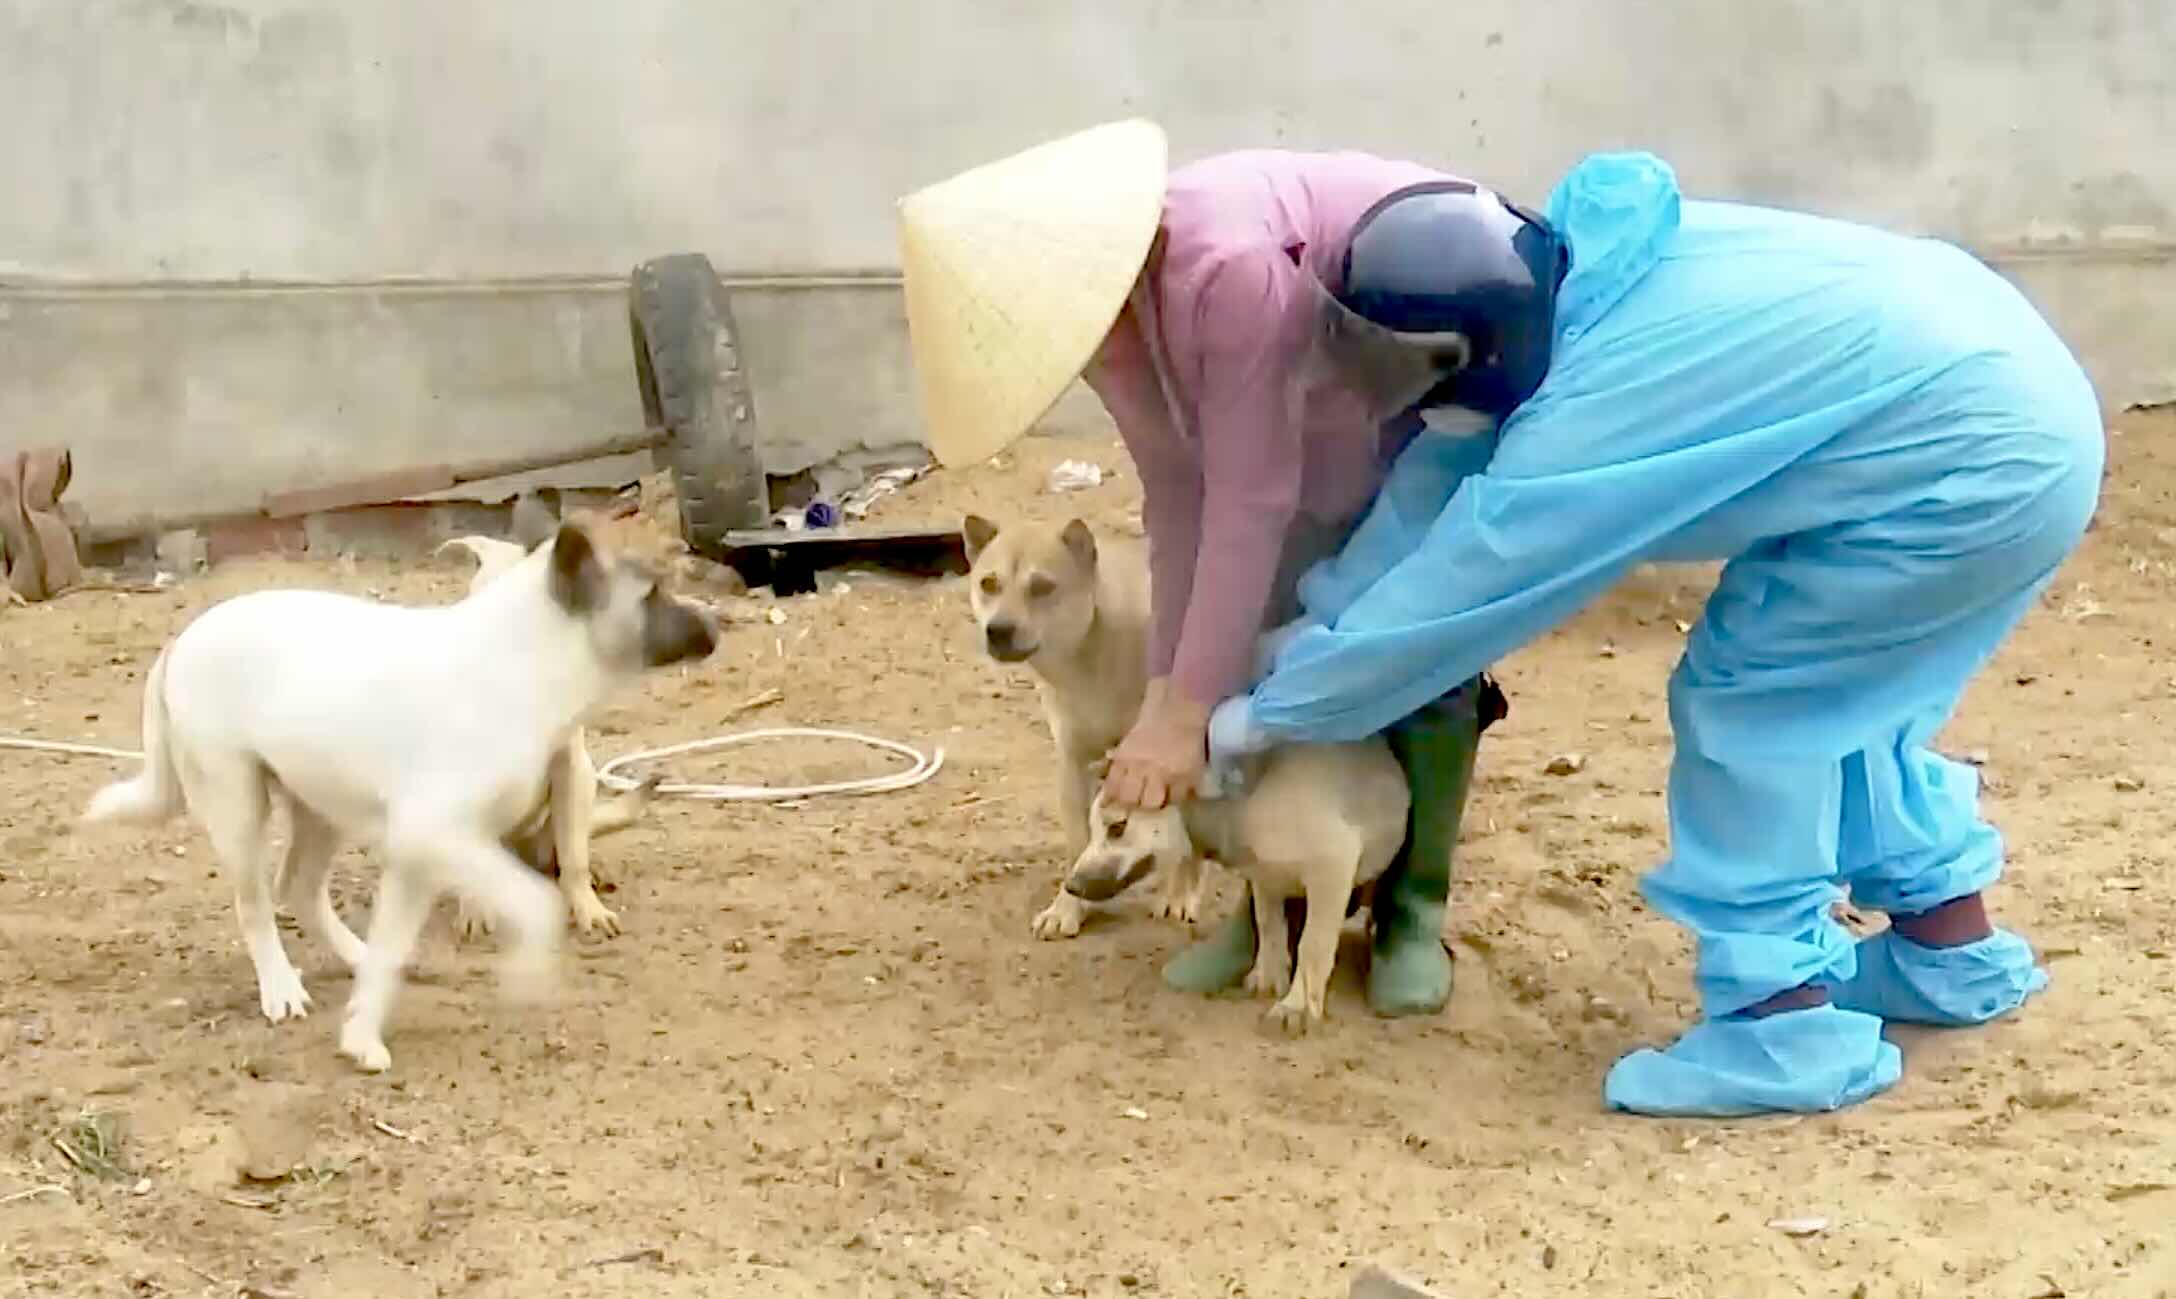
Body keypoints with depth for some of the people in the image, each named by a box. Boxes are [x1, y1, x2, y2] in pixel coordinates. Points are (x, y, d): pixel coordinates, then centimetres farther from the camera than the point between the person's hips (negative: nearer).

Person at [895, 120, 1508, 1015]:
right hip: (1330, 409, 7)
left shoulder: (1230, 271, -41)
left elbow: (1252, 503, -36)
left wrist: (1187, 715, -33)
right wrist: (1166, 689, -13)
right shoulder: (1098, 303, -15)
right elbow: (1177, 496, -9)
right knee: (1276, 637, 0)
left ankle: (1414, 912, 3)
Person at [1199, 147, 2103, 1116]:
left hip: (1977, 468, -10)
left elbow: (1445, 597, -13)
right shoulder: (1589, 275, 1)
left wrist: (1269, 713, -1)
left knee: (1748, 698, -2)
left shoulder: (1592, 416, -23)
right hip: (2028, 413, 10)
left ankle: (1783, 1025, 1)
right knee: (1823, 690, 22)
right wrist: (1320, 616, 12)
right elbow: (1447, 466, 11)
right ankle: (1954, 947, 35)